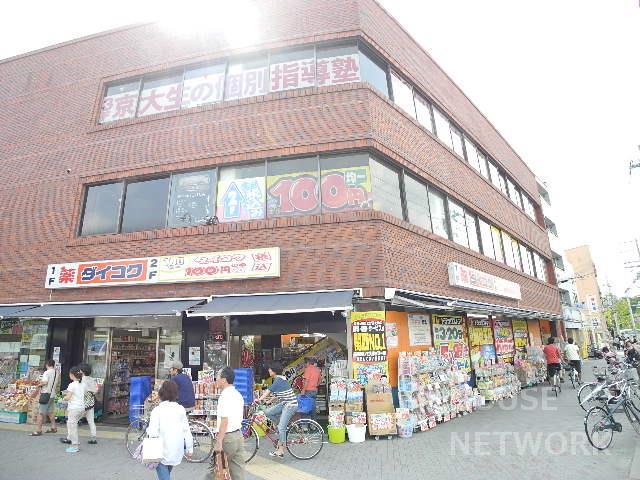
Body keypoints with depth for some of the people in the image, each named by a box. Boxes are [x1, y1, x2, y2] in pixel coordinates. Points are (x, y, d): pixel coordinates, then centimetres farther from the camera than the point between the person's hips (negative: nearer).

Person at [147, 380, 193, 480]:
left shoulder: (157, 410, -11)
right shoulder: (181, 409, 0)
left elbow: (153, 433, -18)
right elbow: (186, 431, 1)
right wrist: (190, 448, 9)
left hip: (162, 452, -5)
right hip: (177, 452, 5)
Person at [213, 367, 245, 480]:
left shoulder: (225, 396, -16)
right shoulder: (238, 394, 11)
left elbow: (224, 421, -21)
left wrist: (219, 442, -20)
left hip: (228, 437, -8)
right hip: (239, 435, 8)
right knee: (238, 469, 12)